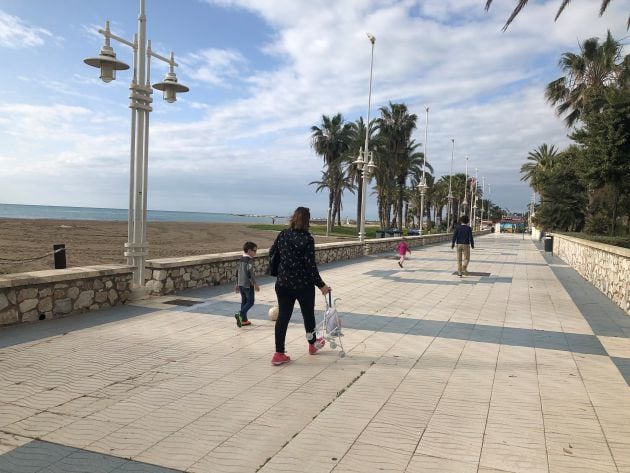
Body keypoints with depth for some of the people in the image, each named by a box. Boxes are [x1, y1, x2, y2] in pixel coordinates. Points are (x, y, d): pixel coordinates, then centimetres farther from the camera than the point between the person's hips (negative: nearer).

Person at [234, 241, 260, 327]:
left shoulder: (241, 259, 13)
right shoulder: (249, 260, -14)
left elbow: (238, 272, 17)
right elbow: (250, 273, -21)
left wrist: (237, 284, 24)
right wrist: (255, 284, -17)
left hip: (241, 284, 9)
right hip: (248, 284, -9)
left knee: (244, 301, 13)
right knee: (250, 301, -3)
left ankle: (244, 319, 15)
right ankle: (240, 314, -19)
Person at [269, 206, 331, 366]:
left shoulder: (283, 234, 1)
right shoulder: (307, 238, -14)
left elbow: (272, 253, 9)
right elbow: (310, 265, -16)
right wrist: (321, 285, -9)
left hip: (283, 283, 4)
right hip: (303, 284, -4)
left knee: (283, 316, 7)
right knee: (308, 314, 17)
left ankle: (279, 354, 6)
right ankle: (312, 344, 38)